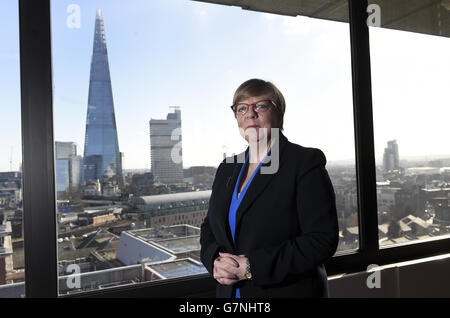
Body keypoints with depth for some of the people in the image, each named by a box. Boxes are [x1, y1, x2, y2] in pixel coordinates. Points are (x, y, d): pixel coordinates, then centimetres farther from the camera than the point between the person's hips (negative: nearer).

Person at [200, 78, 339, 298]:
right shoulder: (227, 169, 6)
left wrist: (251, 266, -22)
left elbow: (322, 240, -18)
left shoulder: (306, 162, -12)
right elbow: (209, 228, 11)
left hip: (290, 290, -4)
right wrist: (215, 262, -10)